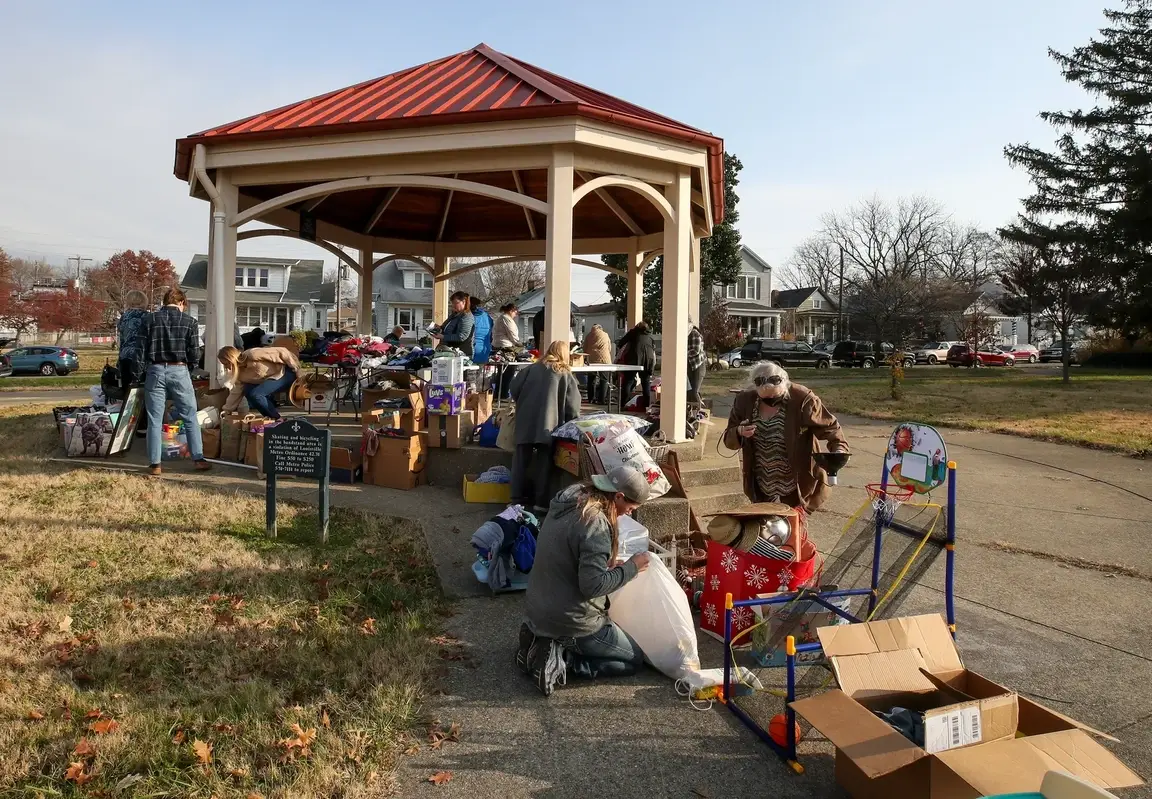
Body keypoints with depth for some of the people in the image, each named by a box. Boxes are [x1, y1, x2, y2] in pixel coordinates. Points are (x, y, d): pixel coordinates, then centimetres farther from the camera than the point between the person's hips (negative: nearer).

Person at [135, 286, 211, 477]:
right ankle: (198, 459, 10)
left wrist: (149, 366, 16)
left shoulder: (149, 319, 3)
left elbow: (140, 349, 1)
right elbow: (195, 353, -2)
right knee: (190, 418, 9)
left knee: (155, 421, 6)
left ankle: (154, 464, 6)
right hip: (179, 371, -1)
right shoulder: (189, 321, 0)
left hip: (155, 371, 1)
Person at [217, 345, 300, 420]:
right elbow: (236, 392, 12)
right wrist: (227, 410, 12)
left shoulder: (253, 355, -26)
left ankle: (276, 419, -4)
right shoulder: (239, 372, 1)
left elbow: (282, 352, -24)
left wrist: (295, 369, -19)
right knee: (248, 390, -4)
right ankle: (270, 417, 5)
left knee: (255, 394, -19)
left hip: (286, 373, -9)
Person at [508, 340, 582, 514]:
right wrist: (571, 423, 11)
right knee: (544, 462, 3)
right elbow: (573, 404, -1)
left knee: (521, 459, 7)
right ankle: (541, 502, 4)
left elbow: (514, 389, 6)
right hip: (549, 423, -2)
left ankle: (517, 498, 12)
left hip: (526, 420, 2)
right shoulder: (565, 374, 5)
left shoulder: (533, 368, 9)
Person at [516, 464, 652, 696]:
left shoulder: (567, 502, 3)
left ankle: (541, 640, 11)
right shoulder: (595, 522, -24)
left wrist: (608, 564, 8)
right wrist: (630, 568, -12)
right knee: (634, 660, 11)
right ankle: (562, 658, -5)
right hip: (570, 622, -8)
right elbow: (592, 585, -26)